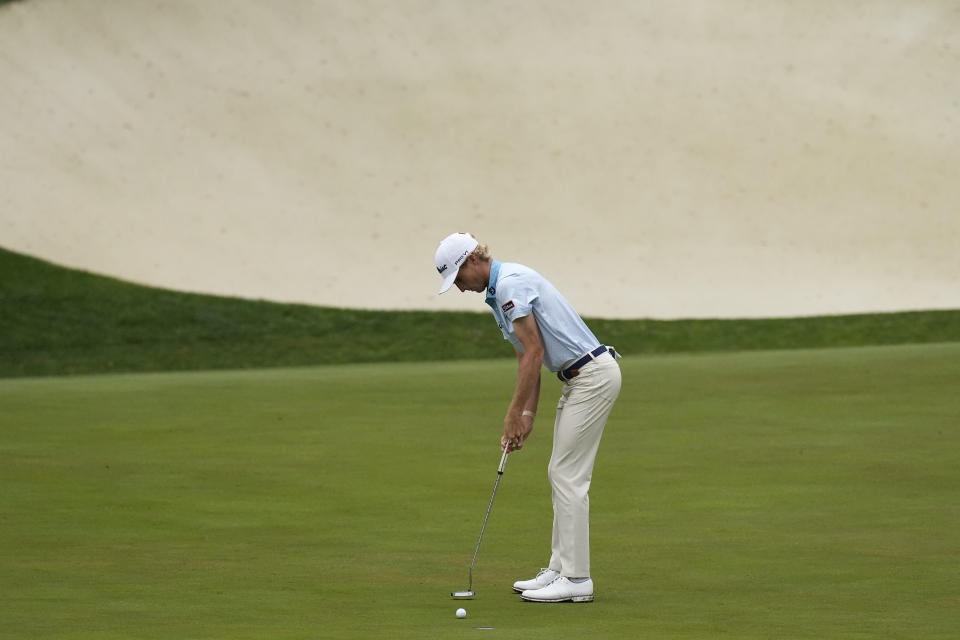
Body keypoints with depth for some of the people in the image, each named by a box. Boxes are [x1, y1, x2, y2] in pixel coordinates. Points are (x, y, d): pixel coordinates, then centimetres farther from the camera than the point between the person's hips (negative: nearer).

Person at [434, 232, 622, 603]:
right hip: (579, 377, 10)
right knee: (561, 474, 13)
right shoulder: (498, 293, 17)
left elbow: (533, 351, -19)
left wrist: (514, 414, -14)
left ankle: (576, 579, -6)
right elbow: (527, 358, 18)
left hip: (592, 374, -10)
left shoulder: (511, 283, -16)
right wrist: (527, 416, 10)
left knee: (568, 476, -8)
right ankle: (560, 569, 17)